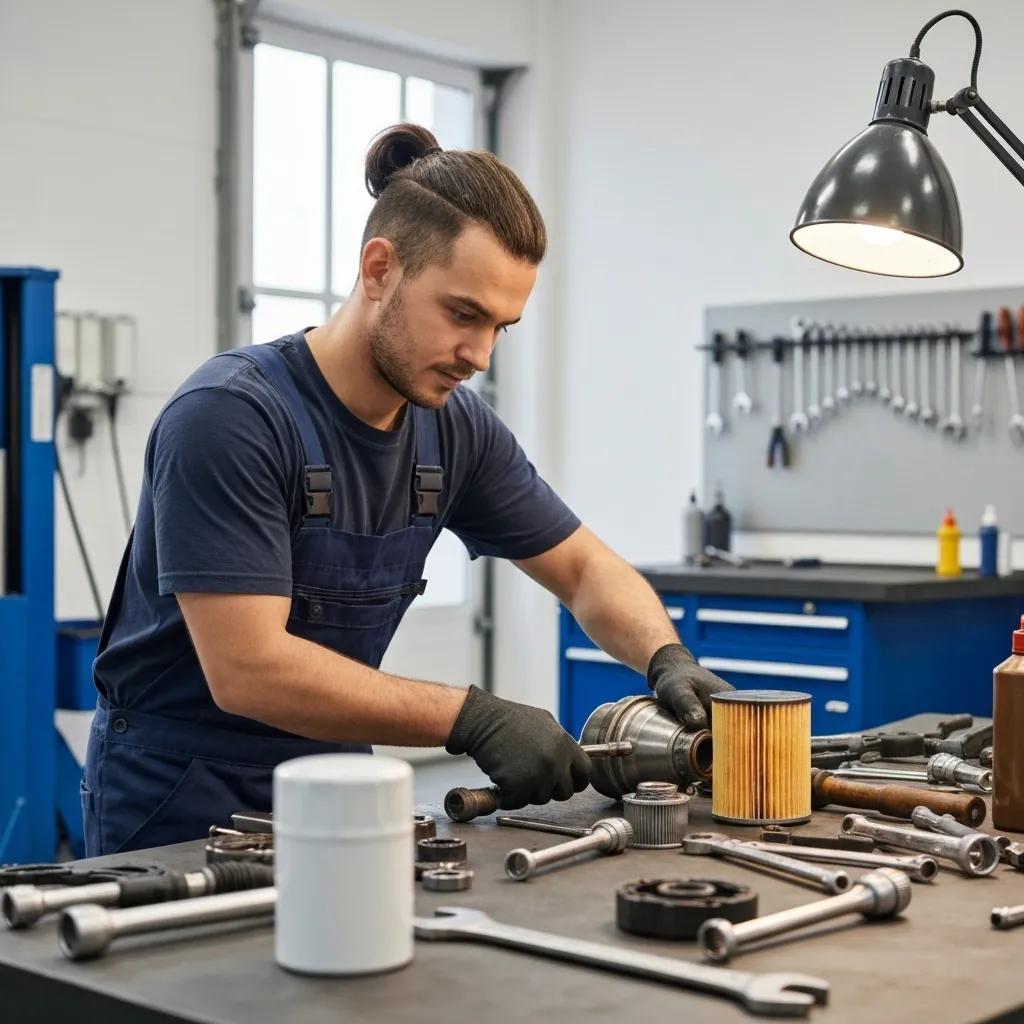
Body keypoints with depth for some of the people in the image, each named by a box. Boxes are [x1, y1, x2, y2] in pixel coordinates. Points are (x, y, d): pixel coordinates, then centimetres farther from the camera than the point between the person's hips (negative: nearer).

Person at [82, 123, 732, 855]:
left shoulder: (454, 427, -2)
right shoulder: (228, 416, -21)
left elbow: (585, 568, 8)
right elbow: (247, 669, -26)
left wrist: (667, 658, -12)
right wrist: (473, 719, -28)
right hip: (178, 813, -5)